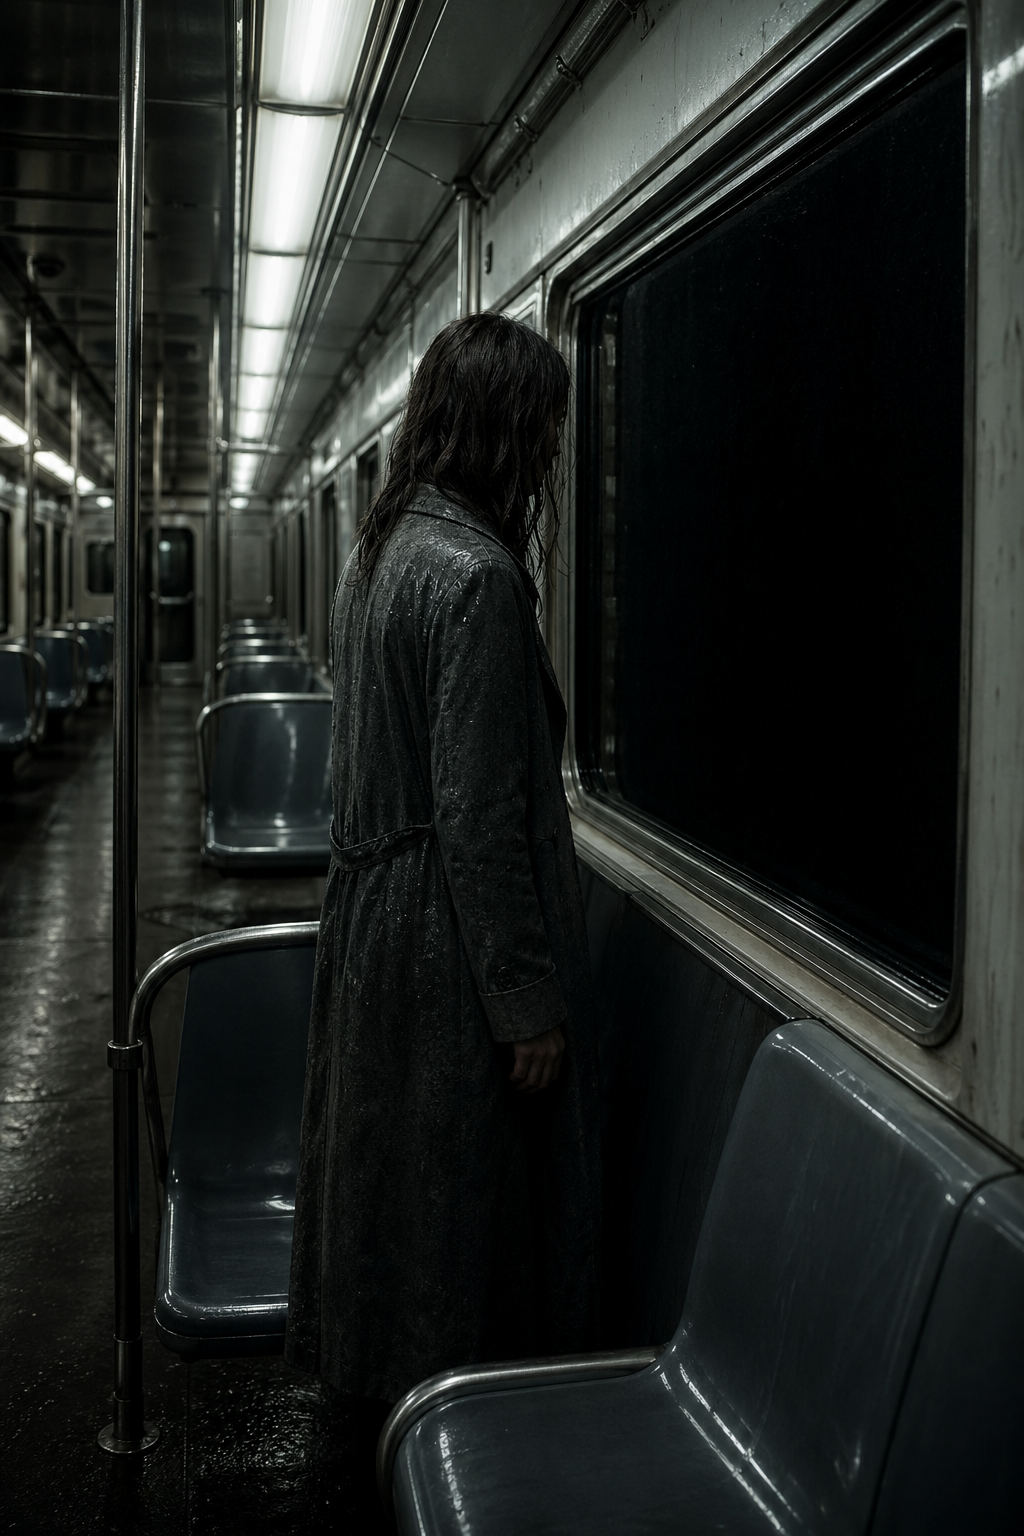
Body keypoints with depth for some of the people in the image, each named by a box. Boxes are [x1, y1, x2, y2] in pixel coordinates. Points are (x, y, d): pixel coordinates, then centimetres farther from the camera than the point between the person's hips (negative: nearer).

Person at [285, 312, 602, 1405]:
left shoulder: (374, 554, 8)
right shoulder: (477, 574, -21)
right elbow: (481, 814, -22)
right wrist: (530, 1000, -17)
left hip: (366, 916, 9)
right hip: (448, 946, -9)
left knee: (386, 1168, 21)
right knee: (464, 1193, 6)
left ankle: (371, 1367, 38)